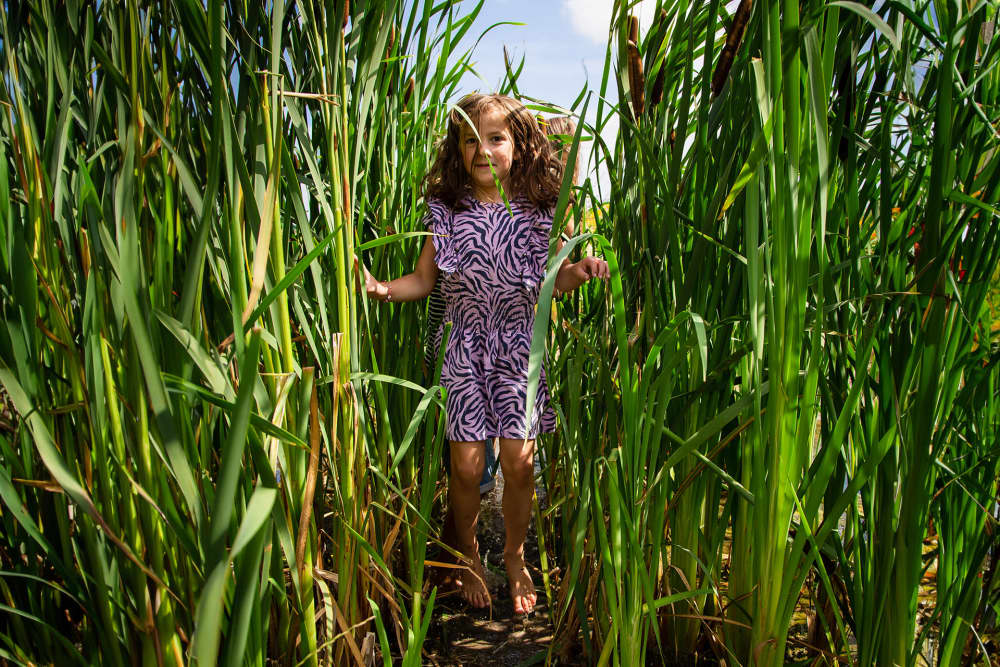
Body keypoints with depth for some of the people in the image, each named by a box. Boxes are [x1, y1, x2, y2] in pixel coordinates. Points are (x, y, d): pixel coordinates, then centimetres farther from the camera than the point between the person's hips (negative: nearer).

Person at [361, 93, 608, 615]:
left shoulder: (536, 211, 1)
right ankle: (467, 556, 27)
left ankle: (515, 556, 27)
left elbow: (546, 279, 8)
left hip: (520, 348, 1)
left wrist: (576, 272, -12)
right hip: (464, 347, 0)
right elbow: (422, 280, 2)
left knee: (518, 460, 1)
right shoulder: (447, 211, 0)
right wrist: (381, 288, -15)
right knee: (466, 464, 0)